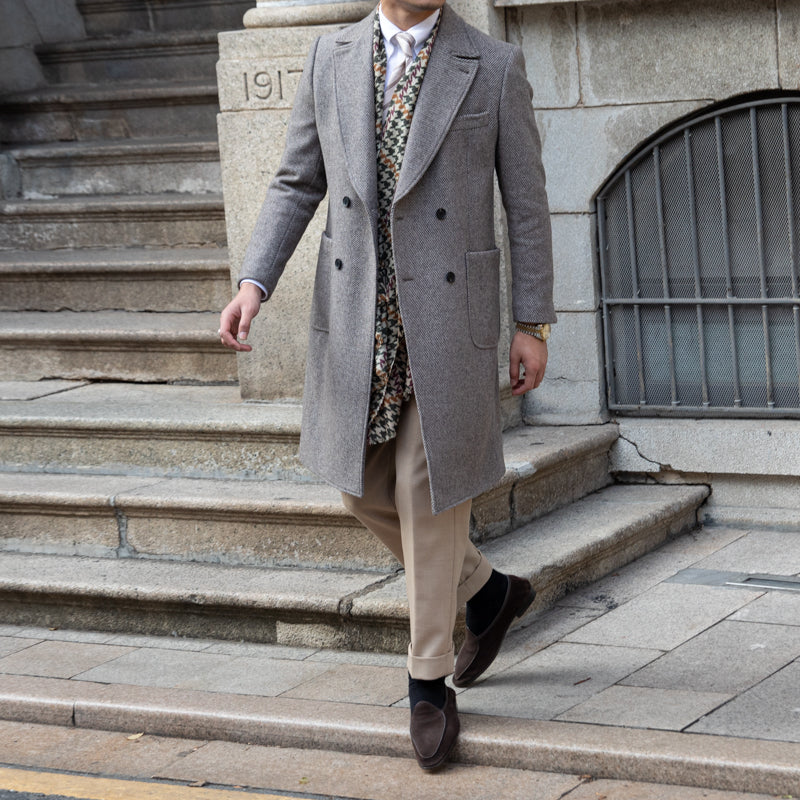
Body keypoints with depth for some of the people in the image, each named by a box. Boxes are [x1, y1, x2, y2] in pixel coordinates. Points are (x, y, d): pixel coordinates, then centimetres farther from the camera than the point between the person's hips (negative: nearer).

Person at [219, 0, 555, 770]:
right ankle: (487, 591, 36)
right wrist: (254, 282, -7)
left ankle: (428, 683, 16)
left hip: (448, 318, -3)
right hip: (357, 321, 4)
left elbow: (525, 201, 0)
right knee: (365, 488, 11)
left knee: (429, 496, 0)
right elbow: (297, 183, 6)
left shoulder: (495, 68, -5)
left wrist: (533, 323, -1)